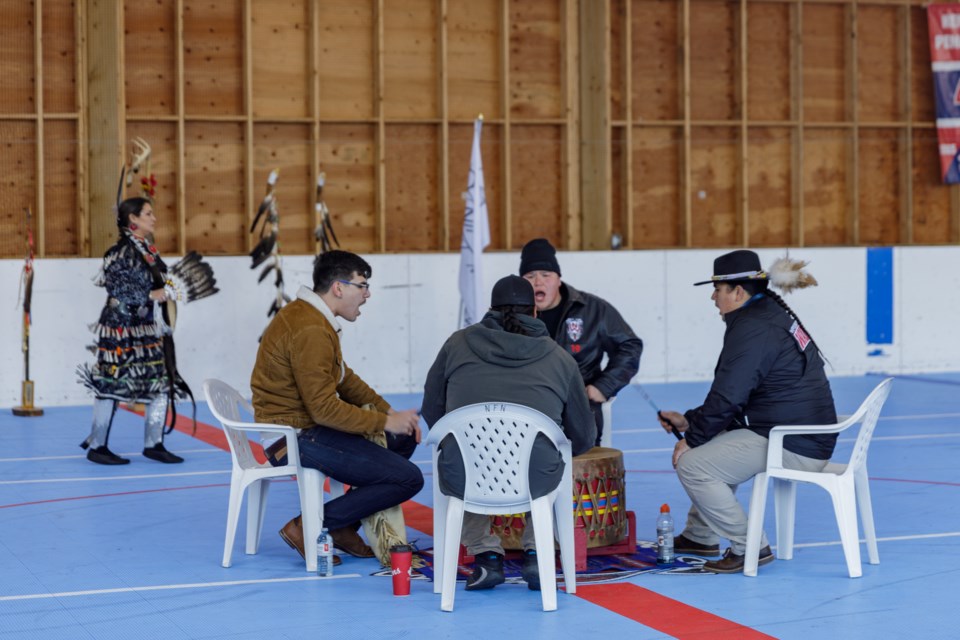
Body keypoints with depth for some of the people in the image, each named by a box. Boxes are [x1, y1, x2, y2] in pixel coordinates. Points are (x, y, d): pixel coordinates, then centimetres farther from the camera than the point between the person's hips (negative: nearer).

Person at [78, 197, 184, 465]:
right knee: (112, 385, -2)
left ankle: (153, 444, 14)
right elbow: (118, 290, -18)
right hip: (120, 329, -8)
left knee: (160, 384, 5)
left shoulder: (149, 249, 12)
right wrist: (151, 295, -19)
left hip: (147, 328, 8)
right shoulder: (120, 252, -12)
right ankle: (97, 446, 8)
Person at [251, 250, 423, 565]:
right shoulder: (310, 332, -22)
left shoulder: (309, 316, 12)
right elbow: (325, 409, -24)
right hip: (296, 437, -11)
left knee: (405, 437, 18)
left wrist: (388, 411, 7)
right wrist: (385, 422, -15)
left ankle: (344, 527, 14)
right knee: (408, 479, -13)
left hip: (307, 424, 11)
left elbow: (345, 378, 18)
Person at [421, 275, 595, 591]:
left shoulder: (458, 344, 12)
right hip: (536, 480, 0)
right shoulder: (560, 357, 12)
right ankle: (536, 553, 23)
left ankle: (485, 554, 23)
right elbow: (583, 438, 18)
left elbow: (432, 413, 18)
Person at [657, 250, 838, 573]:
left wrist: (691, 439, -4)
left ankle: (748, 547, -5)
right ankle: (700, 536, 32)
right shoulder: (773, 313, 16)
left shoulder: (752, 328, -17)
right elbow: (732, 395, 20)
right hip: (810, 436, 11)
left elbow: (727, 398, -18)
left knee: (692, 464, -12)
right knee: (712, 445, 27)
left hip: (793, 447, -11)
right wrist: (688, 421, 17)